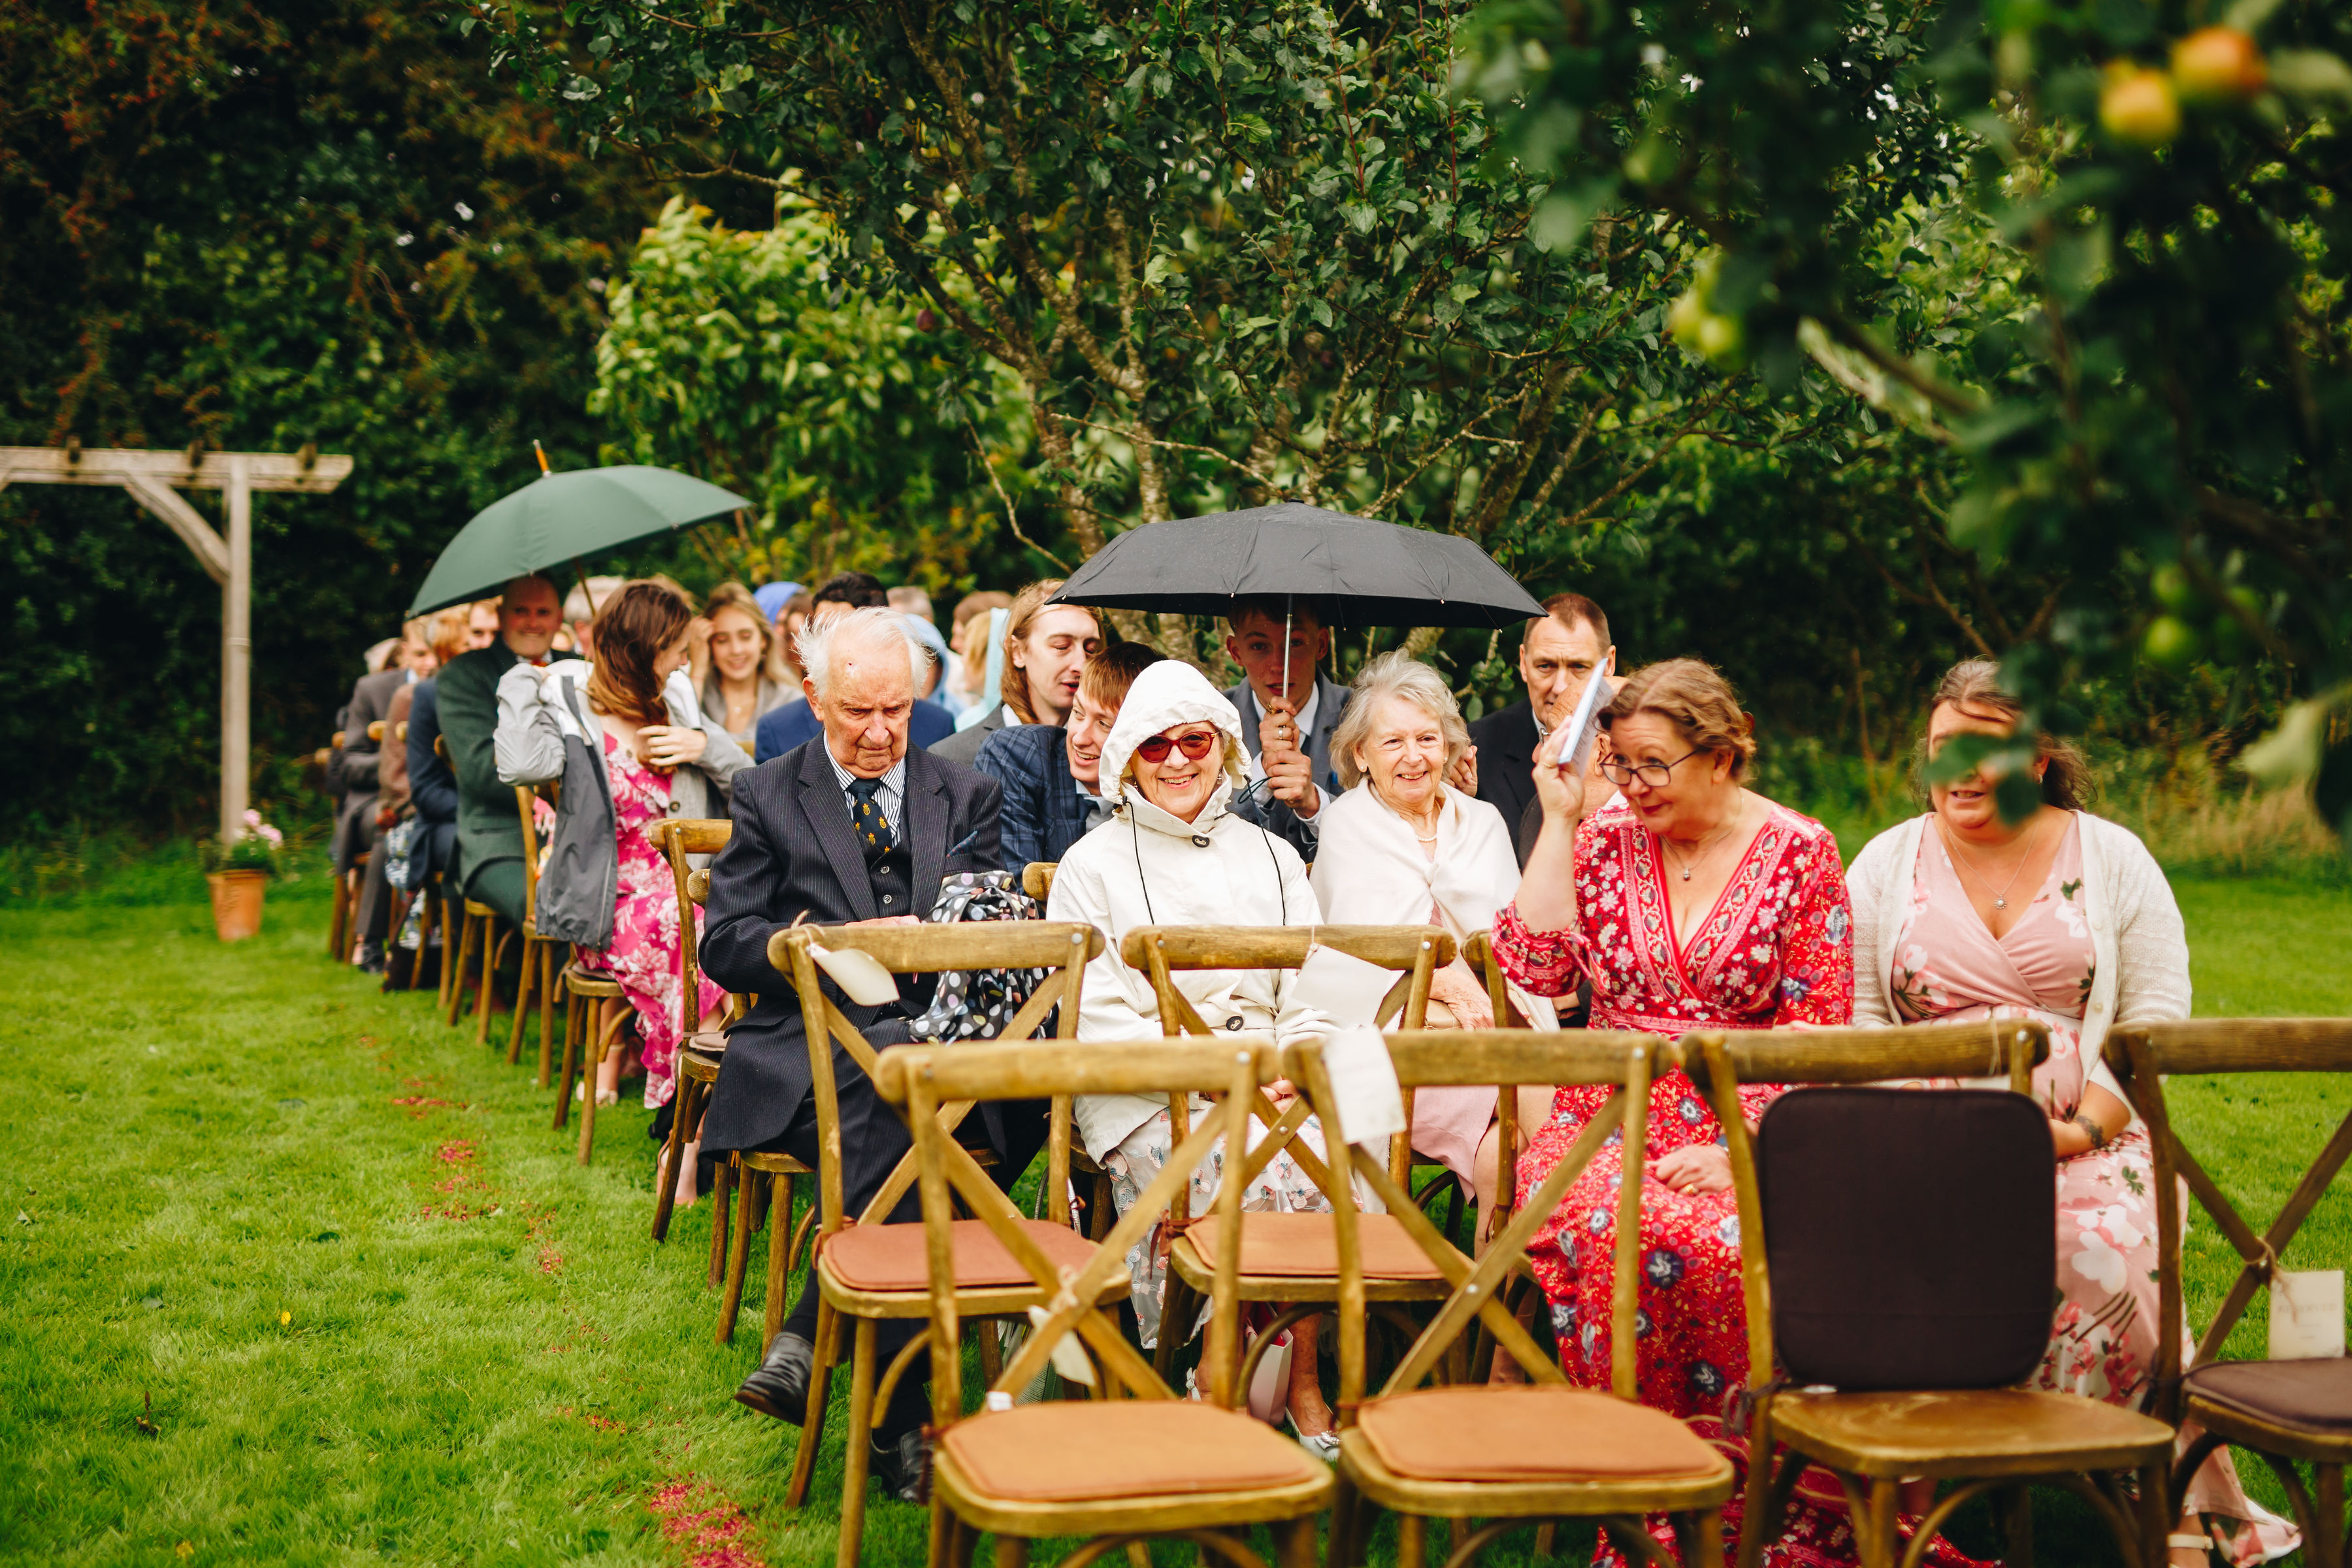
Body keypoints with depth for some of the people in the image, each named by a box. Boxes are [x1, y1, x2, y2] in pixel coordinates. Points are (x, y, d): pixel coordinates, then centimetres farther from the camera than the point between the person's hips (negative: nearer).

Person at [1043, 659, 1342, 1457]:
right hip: (1141, 1097, -3)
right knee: (1233, 1178, -32)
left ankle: (1303, 1388, -17)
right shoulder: (1093, 866, 8)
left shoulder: (1271, 857, 20)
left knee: (1318, 1161, -29)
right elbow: (1097, 1020, -2)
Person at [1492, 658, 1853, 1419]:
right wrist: (1559, 819, -1)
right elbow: (1536, 967, -2)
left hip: (1743, 1131, -1)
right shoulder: (1605, 839, 10)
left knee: (1727, 1242, -34)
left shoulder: (1801, 853, 3)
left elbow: (1815, 1030, -1)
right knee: (1605, 1228, -33)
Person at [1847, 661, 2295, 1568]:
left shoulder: (2114, 860, 9)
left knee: (2106, 1255, -31)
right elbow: (1861, 1022, 7)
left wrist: (2081, 1132, -12)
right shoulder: (1887, 864, 12)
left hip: (2085, 1148, -1)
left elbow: (2155, 1022, 3)